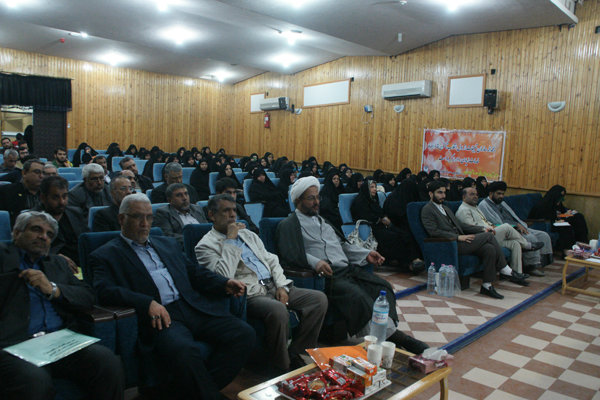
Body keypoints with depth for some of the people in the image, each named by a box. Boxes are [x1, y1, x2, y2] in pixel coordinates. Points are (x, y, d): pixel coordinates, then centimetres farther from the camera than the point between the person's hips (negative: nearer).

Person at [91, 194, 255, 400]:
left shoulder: (167, 243, 27)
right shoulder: (106, 255, 10)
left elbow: (195, 271, 24)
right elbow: (105, 291, -8)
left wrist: (225, 284, 5)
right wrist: (148, 303, -23)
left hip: (193, 307, 6)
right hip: (159, 317, -6)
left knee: (243, 333, -16)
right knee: (185, 351, -37)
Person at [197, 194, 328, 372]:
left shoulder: (248, 234, 22)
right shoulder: (206, 246, -1)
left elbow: (271, 260, 20)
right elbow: (223, 277, -17)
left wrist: (281, 285, 3)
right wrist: (230, 240, -13)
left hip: (273, 287, 7)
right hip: (249, 295, -7)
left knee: (319, 298, -10)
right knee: (278, 310, -37)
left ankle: (296, 355, -2)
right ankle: (282, 369, -15)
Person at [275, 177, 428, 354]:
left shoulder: (321, 220, 30)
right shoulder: (288, 225, 6)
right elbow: (291, 254, -11)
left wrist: (366, 254, 18)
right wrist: (315, 262, -28)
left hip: (347, 268, 8)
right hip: (327, 275, -7)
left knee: (383, 287, -15)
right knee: (357, 296, -32)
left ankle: (390, 331, -24)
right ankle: (390, 334, -29)